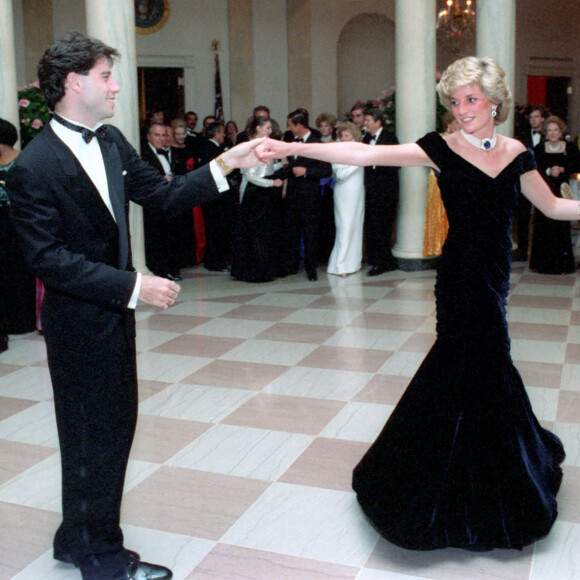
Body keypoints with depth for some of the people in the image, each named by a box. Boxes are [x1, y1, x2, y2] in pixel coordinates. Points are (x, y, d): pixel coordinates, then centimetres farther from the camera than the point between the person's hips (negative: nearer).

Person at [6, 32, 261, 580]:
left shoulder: (111, 141, 4)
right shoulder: (33, 168, -20)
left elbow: (163, 194, 8)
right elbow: (49, 258, -22)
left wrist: (226, 164, -1)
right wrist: (132, 285, -25)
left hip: (114, 311, 8)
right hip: (78, 322, -8)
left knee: (115, 426, 18)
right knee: (95, 436, 7)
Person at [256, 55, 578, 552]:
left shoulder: (516, 153, 6)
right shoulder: (443, 149, -7)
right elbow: (368, 154, -18)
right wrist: (290, 148, -27)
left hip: (494, 276, 5)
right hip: (462, 277, -4)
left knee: (470, 367, 11)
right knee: (482, 369, -1)